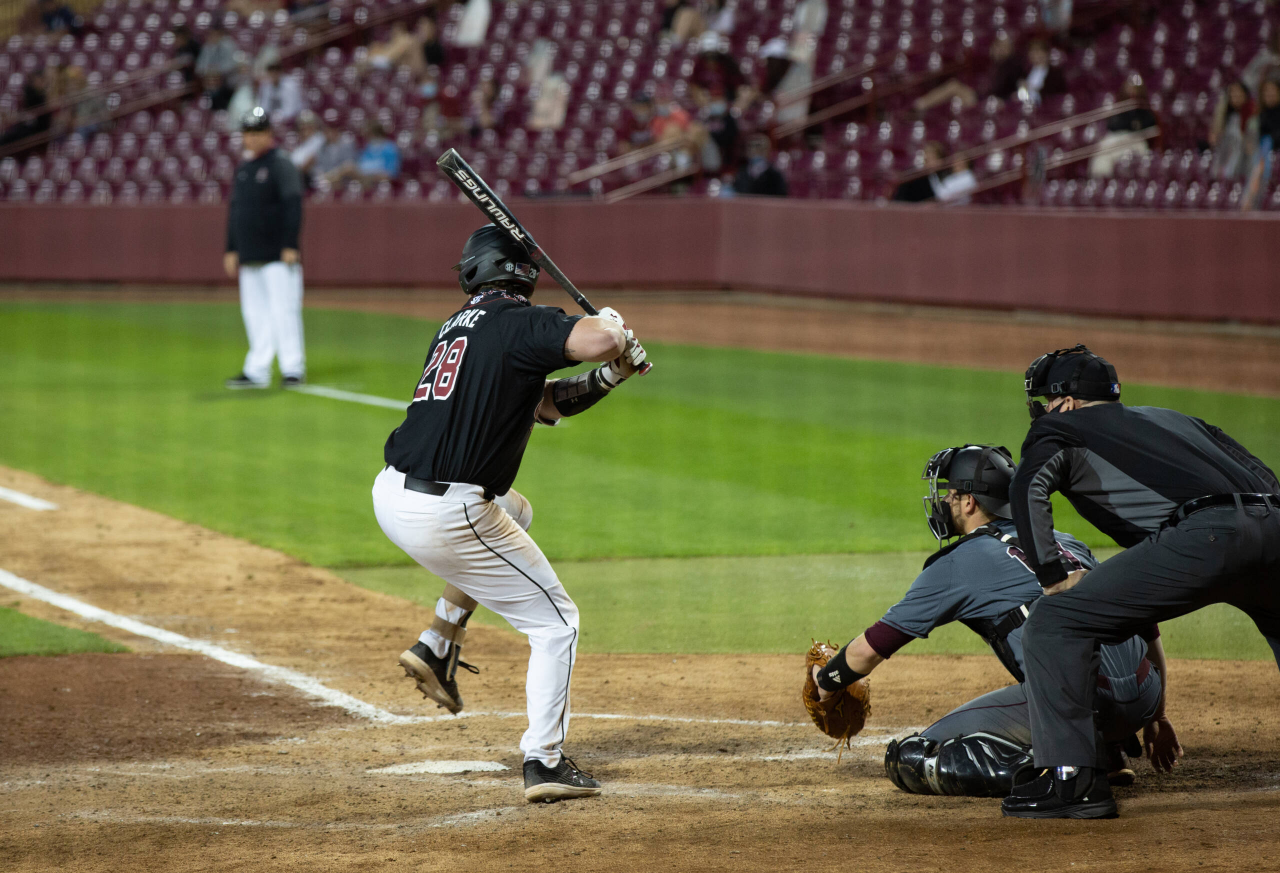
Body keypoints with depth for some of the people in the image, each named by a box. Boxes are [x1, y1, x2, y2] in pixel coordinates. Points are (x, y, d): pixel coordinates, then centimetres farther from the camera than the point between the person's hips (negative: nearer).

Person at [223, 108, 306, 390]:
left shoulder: (281, 165, -5)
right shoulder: (242, 169, 17)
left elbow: (293, 205, -12)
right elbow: (234, 210, 22)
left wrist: (290, 246, -19)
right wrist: (231, 250, 17)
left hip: (277, 256, -8)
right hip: (249, 258, 8)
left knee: (284, 311, -8)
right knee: (255, 314, 8)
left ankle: (293, 367, -5)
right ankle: (257, 371, 10)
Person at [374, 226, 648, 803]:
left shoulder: (457, 326, 20)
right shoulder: (519, 322, -7)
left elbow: (544, 404, 23)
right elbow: (599, 340, -24)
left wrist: (610, 376, 11)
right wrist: (610, 323, -1)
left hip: (390, 495, 8)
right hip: (444, 516, -8)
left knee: (510, 509, 38)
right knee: (554, 621, 8)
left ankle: (438, 647, 28)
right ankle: (545, 762, 3)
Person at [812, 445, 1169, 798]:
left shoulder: (956, 564, 9)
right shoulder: (1067, 543, 25)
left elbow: (869, 649, 13)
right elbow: (1147, 626, 26)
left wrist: (824, 680, 32)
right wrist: (1156, 717, 33)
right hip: (1143, 701, 6)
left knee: (909, 760, 2)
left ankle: (1036, 772, -17)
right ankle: (1107, 754, 19)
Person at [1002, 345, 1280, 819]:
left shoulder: (1058, 429, 21)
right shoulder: (1173, 419, 37)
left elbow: (1028, 487, -2)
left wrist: (1053, 578, 1)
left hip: (1201, 538, -6)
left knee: (1054, 622, 1)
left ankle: (1072, 776, -8)